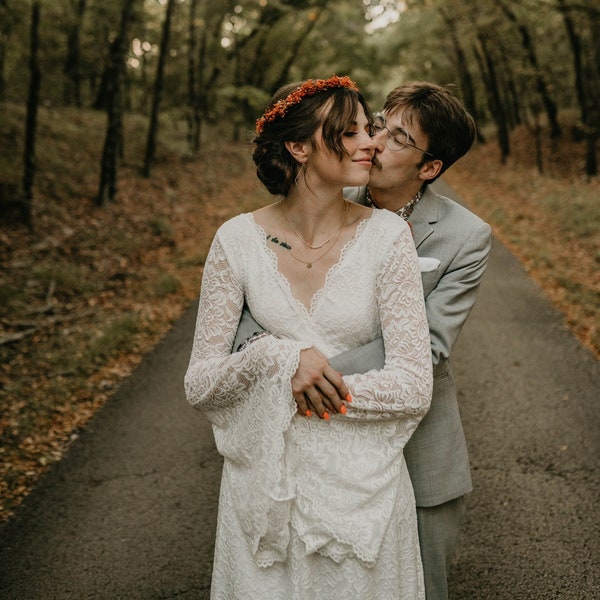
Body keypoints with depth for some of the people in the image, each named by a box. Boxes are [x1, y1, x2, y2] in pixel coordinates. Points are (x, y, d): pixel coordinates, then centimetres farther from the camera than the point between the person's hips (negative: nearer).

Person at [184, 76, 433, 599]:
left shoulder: (386, 236, -10)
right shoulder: (238, 239, -8)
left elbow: (415, 387, -13)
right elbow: (199, 385, -7)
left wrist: (307, 391, -16)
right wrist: (278, 358, -24)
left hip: (364, 479, 0)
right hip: (263, 480, 1)